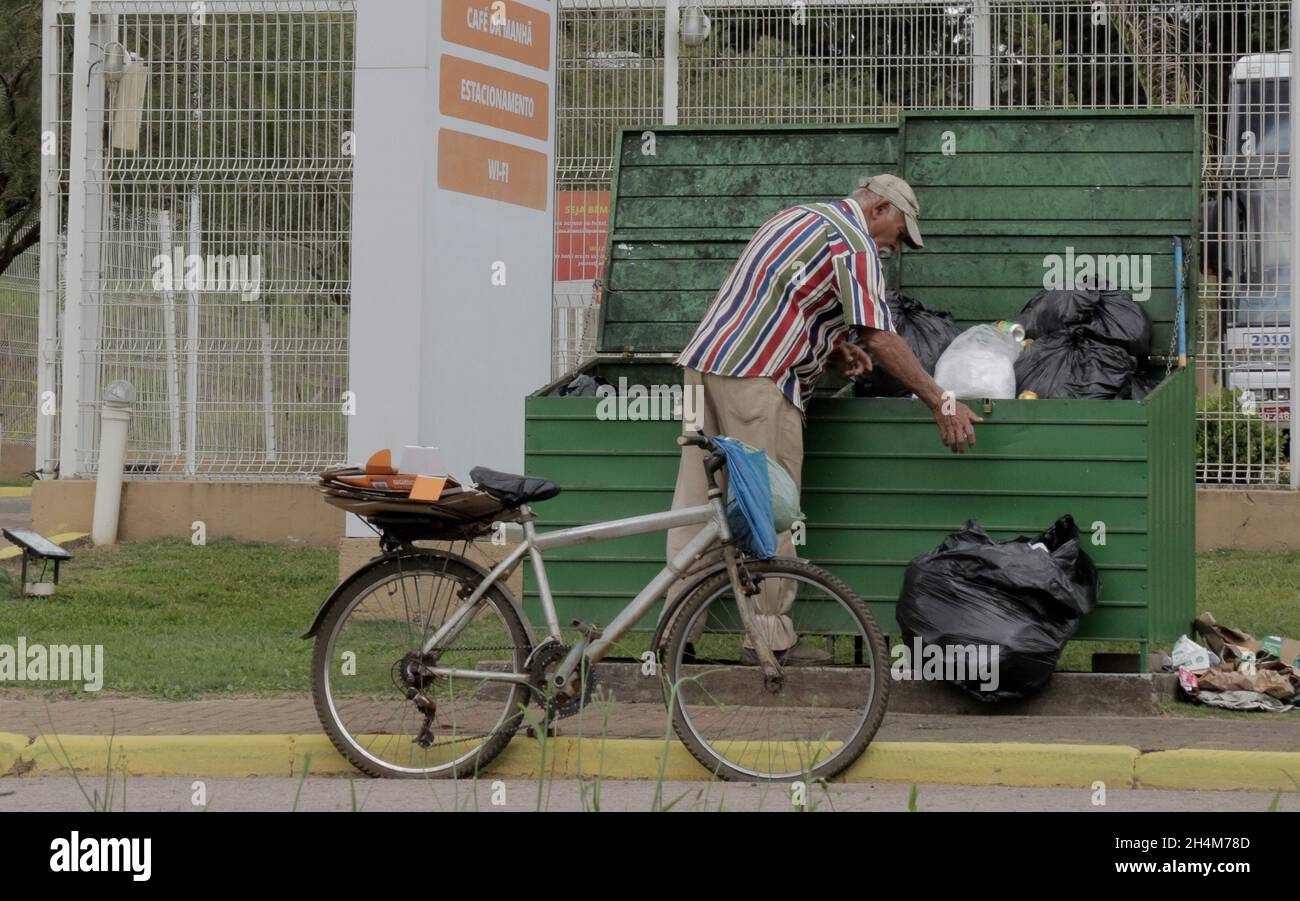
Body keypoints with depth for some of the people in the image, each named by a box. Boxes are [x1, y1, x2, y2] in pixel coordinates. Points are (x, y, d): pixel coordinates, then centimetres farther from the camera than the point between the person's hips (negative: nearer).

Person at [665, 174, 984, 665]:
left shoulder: (798, 217, 24)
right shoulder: (855, 242, -5)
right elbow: (880, 338, -12)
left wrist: (834, 347, 20)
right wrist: (941, 403, -11)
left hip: (703, 359, 9)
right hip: (756, 377, -9)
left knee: (696, 501, 9)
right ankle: (770, 637, -1)